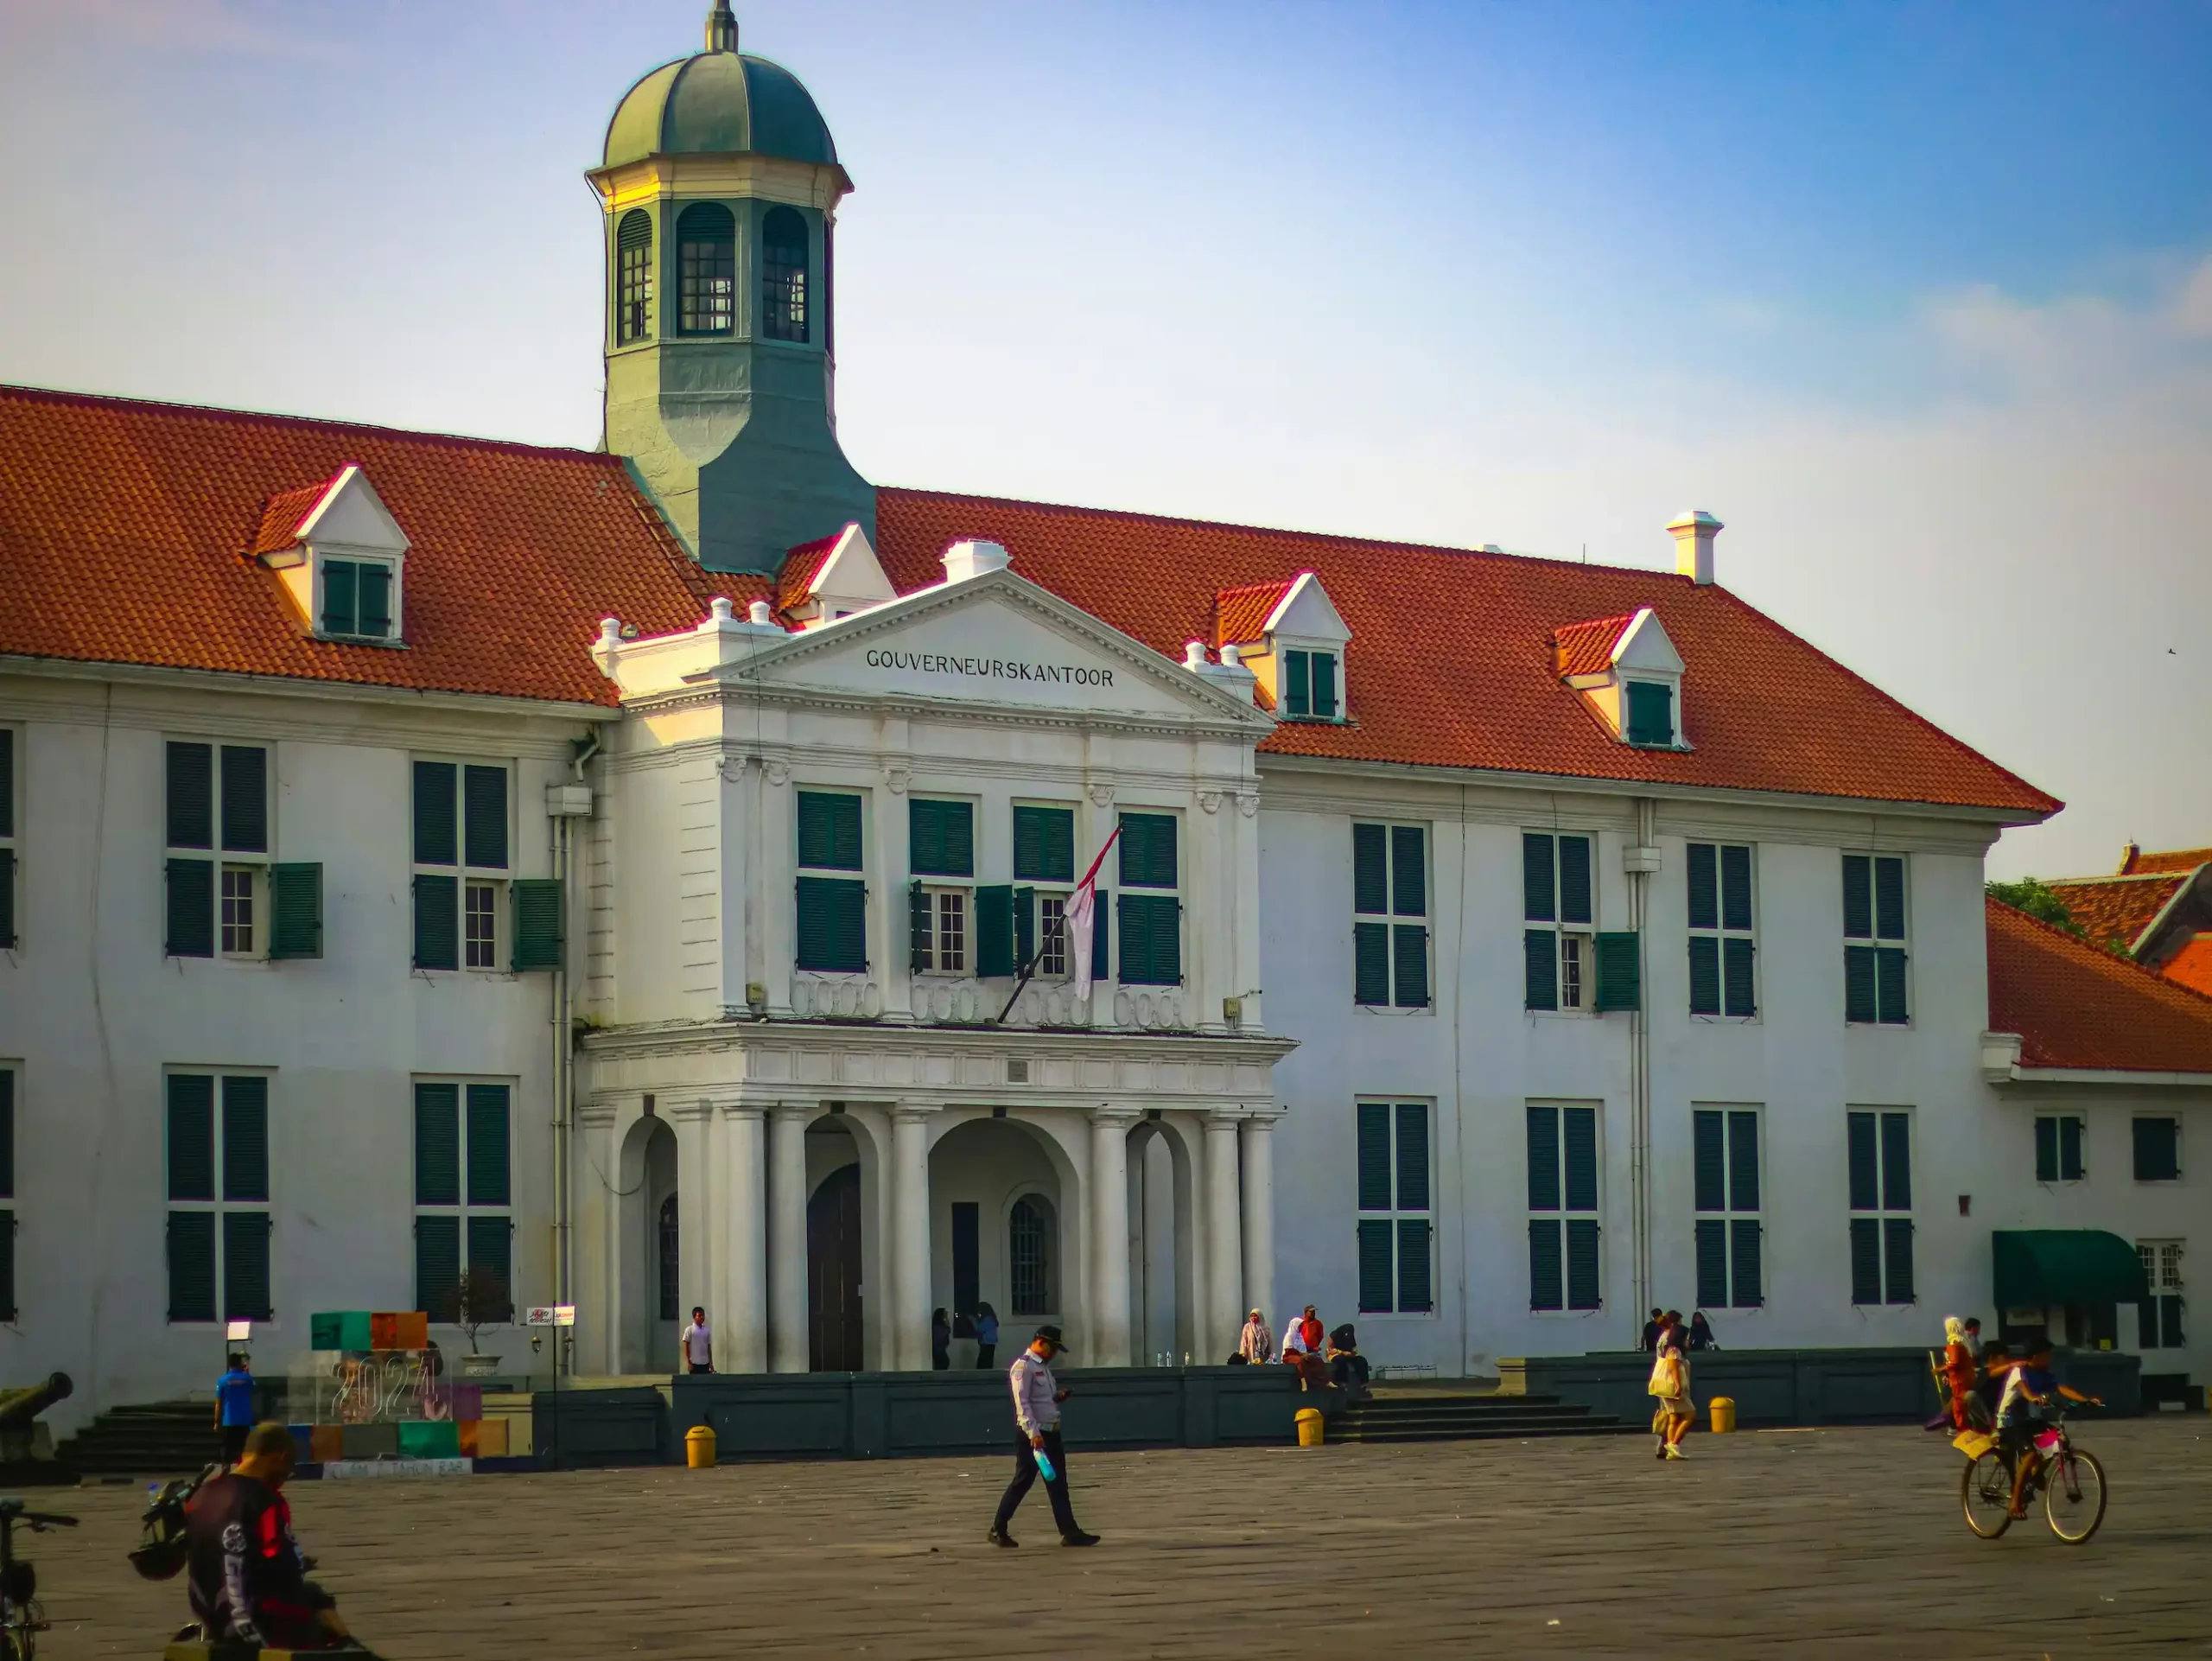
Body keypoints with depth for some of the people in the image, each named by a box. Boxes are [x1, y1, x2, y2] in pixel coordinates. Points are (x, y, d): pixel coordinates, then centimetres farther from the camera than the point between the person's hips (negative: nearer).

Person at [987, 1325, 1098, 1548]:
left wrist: (1058, 1396, 4)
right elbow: (1022, 1403, -20)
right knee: (1023, 1481, -3)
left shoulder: (1044, 1366, 16)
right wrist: (1034, 1434, -27)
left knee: (1058, 1483, 5)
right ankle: (998, 1530, 7)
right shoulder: (1023, 1366, -12)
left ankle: (1069, 1532, 5)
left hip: (1051, 1432, 9)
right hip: (1032, 1435, -9)